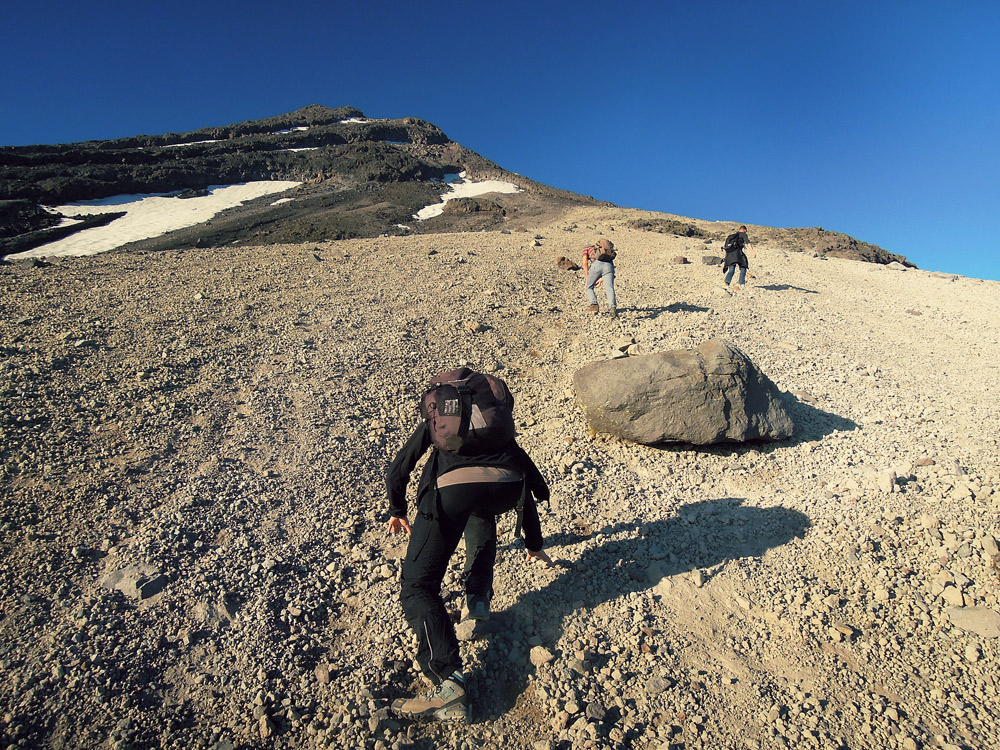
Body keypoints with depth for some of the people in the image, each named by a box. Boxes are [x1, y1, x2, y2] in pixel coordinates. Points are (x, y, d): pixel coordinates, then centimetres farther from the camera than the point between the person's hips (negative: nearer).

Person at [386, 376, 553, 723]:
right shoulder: (499, 428, 42)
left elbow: (396, 472, 36)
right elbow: (528, 489, 47)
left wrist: (398, 511, 56)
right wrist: (534, 546, 60)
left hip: (452, 486, -3)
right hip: (505, 487, 3)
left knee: (417, 587, 8)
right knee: (480, 509, 39)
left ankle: (449, 683, -8)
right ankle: (478, 597, 30)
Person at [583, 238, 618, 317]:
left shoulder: (586, 248, 30)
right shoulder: (607, 251, 41)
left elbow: (585, 263, 14)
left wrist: (588, 278, 17)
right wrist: (601, 279, 41)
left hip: (597, 264, -3)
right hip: (609, 265, 3)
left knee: (589, 287, 15)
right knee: (610, 289, -8)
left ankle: (594, 304, -4)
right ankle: (613, 307, -29)